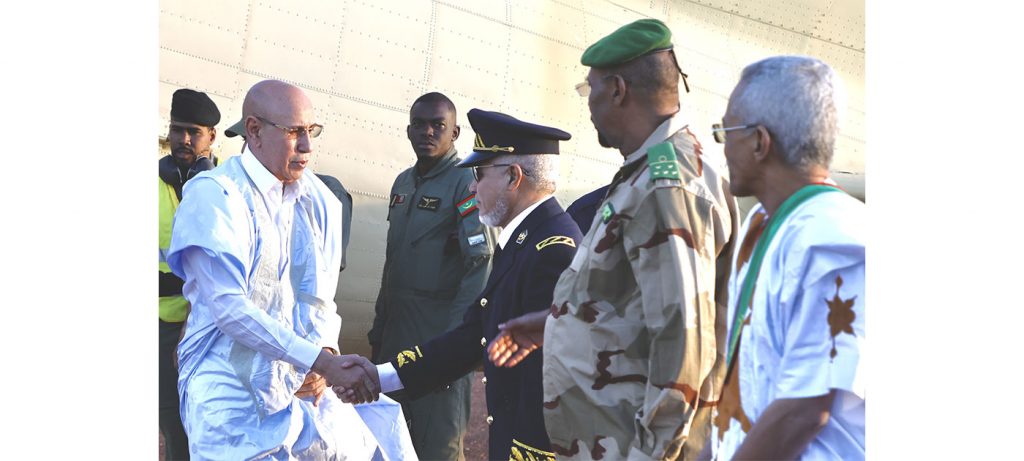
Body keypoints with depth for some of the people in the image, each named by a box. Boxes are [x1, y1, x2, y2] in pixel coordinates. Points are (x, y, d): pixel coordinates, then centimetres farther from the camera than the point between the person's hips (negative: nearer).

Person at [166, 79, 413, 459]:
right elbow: (229, 307, -19)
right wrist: (322, 361, -24)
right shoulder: (213, 194, -11)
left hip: (302, 387, 5)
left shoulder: (319, 200, 7)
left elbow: (321, 298, 10)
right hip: (233, 396, -5)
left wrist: (325, 351, -12)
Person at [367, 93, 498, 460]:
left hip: (440, 337, -7)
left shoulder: (467, 183, -10)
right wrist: (378, 327, 15)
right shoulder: (403, 183, 14)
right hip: (396, 334, 8)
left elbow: (478, 270, -16)